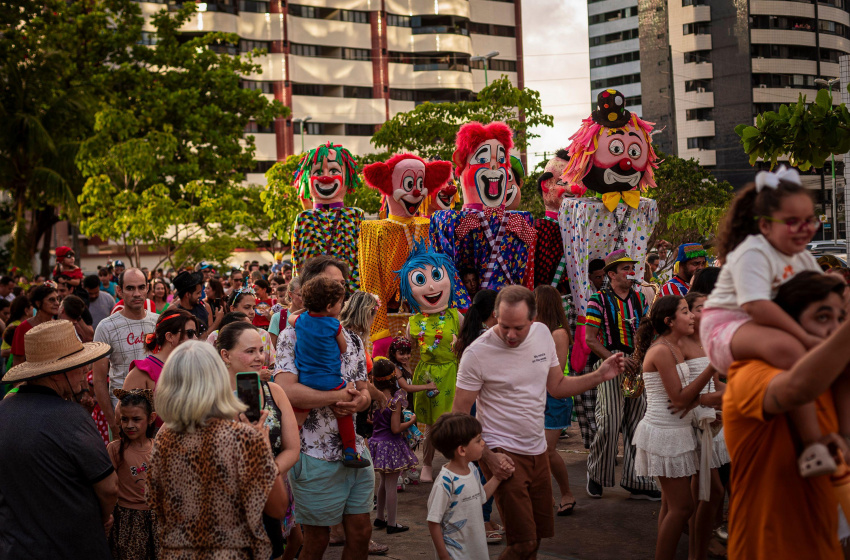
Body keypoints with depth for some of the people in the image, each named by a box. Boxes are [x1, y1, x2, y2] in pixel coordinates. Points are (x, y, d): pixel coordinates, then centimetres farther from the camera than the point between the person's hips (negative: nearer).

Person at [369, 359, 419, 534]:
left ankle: (380, 517, 34)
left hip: (377, 441, 7)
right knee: (392, 485, 2)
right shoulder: (395, 399, -19)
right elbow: (396, 428, -21)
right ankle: (391, 524, 10)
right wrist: (411, 421, -6)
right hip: (392, 445, -7)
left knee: (383, 482, 22)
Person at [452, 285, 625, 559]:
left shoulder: (542, 334, 1)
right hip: (503, 454, -6)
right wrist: (488, 457, -19)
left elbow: (557, 387, 12)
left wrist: (600, 375, -1)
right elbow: (459, 414, -12)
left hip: (537, 451, 6)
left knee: (540, 532, 15)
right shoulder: (477, 353, -17)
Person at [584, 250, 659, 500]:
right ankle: (595, 475, 11)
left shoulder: (639, 298, 15)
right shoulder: (599, 300, -2)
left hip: (636, 366, 5)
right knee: (609, 423, -8)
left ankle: (637, 482, 9)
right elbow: (590, 339, -7)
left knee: (637, 423, 4)